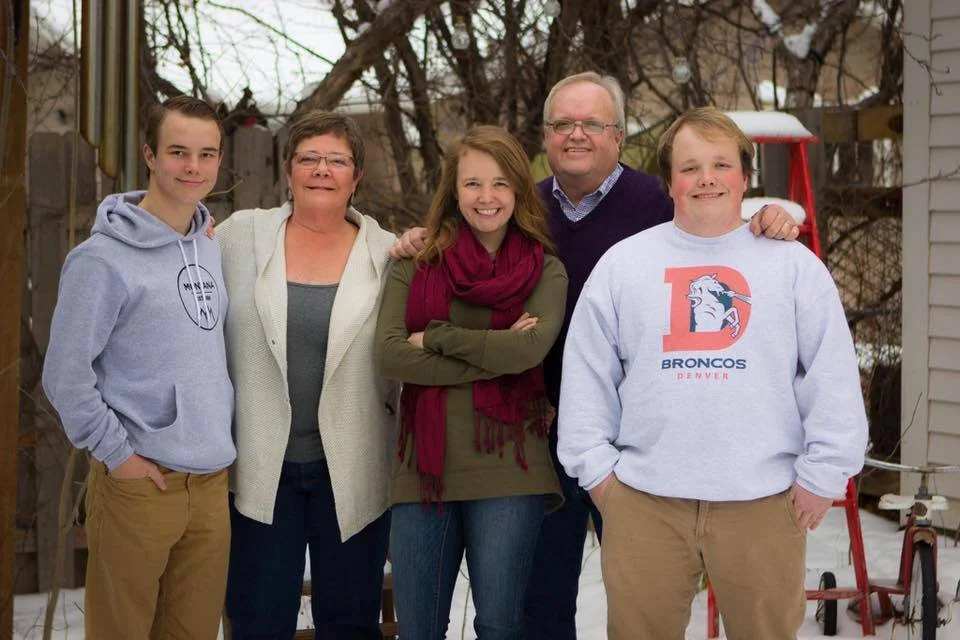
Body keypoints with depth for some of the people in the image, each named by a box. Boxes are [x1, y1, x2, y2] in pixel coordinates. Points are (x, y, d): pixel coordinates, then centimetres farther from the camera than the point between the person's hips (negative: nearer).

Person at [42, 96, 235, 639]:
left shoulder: (213, 250, 10)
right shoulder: (104, 259, -12)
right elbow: (65, 376, -14)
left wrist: (222, 442, 12)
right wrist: (116, 452, -13)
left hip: (212, 481, 6)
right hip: (140, 483, -6)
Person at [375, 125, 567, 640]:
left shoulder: (544, 270, 5)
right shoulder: (416, 265, 8)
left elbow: (529, 348, -14)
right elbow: (389, 354, -7)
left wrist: (436, 337, -7)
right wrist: (493, 356, -11)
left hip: (508, 468, -2)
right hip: (424, 466, 2)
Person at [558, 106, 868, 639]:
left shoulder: (793, 264, 4)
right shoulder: (622, 264, 7)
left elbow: (834, 379, 3)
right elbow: (587, 376, 8)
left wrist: (823, 473, -2)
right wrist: (595, 466, 3)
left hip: (763, 499, -1)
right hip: (644, 499, 1)